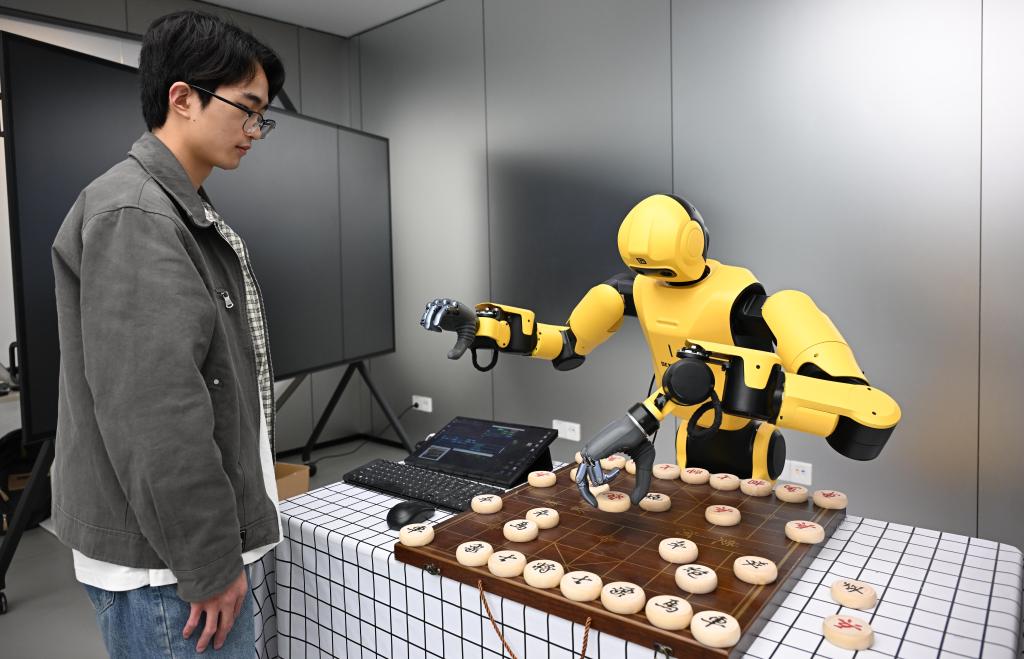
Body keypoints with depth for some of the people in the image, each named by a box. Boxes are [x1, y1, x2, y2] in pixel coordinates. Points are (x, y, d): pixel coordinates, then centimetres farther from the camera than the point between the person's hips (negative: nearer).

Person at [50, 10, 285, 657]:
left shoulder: (185, 214, 12)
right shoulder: (133, 216, -18)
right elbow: (153, 418, -24)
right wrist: (209, 564, -17)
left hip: (202, 538, 9)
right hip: (165, 558, -9)